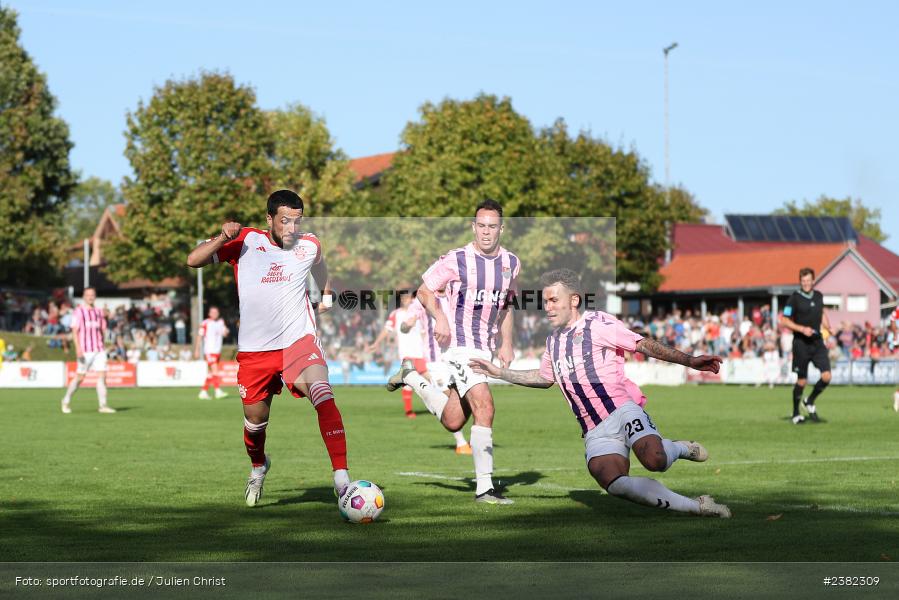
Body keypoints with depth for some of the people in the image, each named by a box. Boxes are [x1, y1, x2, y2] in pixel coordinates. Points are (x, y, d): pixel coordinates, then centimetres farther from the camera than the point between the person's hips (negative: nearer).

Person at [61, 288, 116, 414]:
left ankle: (103, 405, -8)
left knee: (102, 375, -7)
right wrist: (78, 348, -17)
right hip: (85, 350, -4)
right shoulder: (79, 312, -2)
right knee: (79, 377, 1)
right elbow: (75, 331, -8)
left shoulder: (99, 312, 13)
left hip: (99, 349, 4)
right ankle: (66, 401, 19)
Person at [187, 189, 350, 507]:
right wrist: (223, 238, -26)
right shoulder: (244, 240, -6)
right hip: (254, 348, 1)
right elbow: (193, 260, -12)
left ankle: (341, 479, -29)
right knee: (255, 418, 13)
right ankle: (258, 466, 48)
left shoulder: (309, 245, 0)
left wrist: (326, 295, 34)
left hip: (298, 341, -1)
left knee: (323, 396, -26)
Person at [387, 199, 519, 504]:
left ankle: (412, 378, 35)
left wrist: (506, 344, 13)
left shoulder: (511, 263, 8)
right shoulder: (456, 260, -9)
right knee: (484, 408, -22)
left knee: (453, 422, 10)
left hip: (485, 348, 7)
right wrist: (440, 318, -16)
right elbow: (424, 290, 1)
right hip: (459, 344, -7)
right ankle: (484, 487, -18)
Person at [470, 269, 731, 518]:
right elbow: (544, 377, 39)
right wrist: (499, 372, 37)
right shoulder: (553, 340, 22)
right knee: (613, 483, -27)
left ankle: (679, 449, 5)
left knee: (654, 460, -34)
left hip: (623, 411, -5)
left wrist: (689, 361, -17)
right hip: (594, 432, 5)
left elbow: (645, 345, -6)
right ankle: (694, 506, -20)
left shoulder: (597, 323, 0)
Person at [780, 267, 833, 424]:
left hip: (817, 341, 5)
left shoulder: (818, 296, 8)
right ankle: (795, 414, 19)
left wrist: (828, 328, 10)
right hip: (801, 343, -5)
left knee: (826, 376, -8)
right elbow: (784, 320, -8)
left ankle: (810, 402, 17)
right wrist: (802, 329, -18)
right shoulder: (794, 298, -9)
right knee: (801, 381, 0)